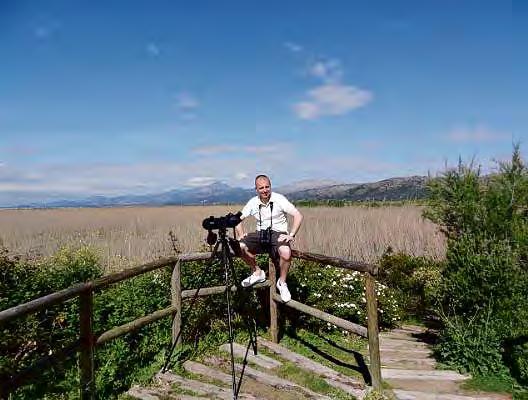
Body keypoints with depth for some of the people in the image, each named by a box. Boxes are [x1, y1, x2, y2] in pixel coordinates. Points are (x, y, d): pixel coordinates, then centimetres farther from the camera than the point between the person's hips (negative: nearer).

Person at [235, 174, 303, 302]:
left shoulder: (279, 199, -8)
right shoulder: (253, 202, 3)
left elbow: (298, 216, -12)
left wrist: (291, 235, -20)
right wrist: (241, 235, -5)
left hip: (278, 234, -4)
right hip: (260, 234, 4)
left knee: (286, 252, -36)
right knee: (240, 246, -21)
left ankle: (282, 283, -6)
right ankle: (257, 273, 5)